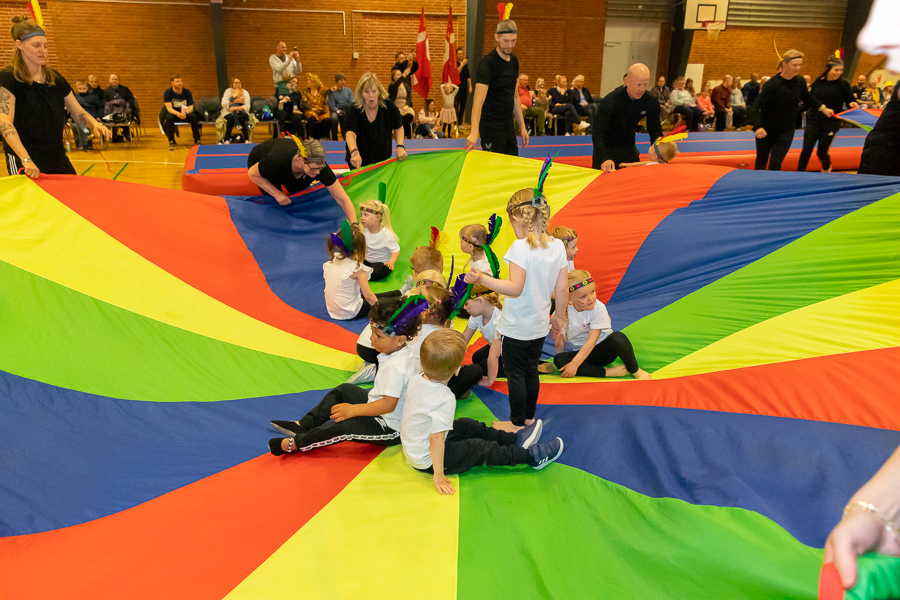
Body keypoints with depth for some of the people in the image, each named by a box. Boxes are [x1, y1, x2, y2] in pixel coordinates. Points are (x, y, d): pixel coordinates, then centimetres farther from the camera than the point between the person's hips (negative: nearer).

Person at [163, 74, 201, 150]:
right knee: (169, 117, -36)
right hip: (173, 113, -1)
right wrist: (177, 113, -39)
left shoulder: (187, 92, -2)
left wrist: (185, 112, -32)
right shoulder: (167, 93, -8)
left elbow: (191, 107, -8)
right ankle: (171, 142, -27)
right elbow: (169, 108, -17)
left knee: (193, 116, -32)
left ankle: (197, 141, -24)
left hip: (186, 114, 1)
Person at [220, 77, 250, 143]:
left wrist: (236, 108, -23)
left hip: (242, 112, 0)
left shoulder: (245, 92, 6)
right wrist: (235, 101, -14)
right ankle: (227, 139, -31)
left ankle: (247, 139, -30)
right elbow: (224, 103, -7)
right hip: (229, 113, 0)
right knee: (231, 117, -34)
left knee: (241, 117, -34)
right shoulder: (228, 91, 6)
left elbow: (247, 106, -8)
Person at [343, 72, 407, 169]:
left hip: (384, 160, 3)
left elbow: (398, 128, 4)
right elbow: (350, 133, -36)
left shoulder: (389, 107, -11)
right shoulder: (354, 110, -20)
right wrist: (354, 152, -56)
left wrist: (400, 146, -15)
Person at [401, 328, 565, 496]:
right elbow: (436, 439, -34)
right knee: (479, 449, -2)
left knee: (469, 426, 16)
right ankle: (530, 456, 12)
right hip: (427, 461, -9)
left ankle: (515, 439, 28)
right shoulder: (444, 399, -35)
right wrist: (438, 475, -27)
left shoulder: (416, 380, -11)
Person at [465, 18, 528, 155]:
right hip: (491, 127, -8)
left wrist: (522, 126, 15)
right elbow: (478, 101, -27)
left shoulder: (514, 61, 9)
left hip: (508, 126, 8)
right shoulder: (487, 64, -16)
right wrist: (474, 132, -39)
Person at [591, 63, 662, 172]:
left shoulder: (651, 102, -12)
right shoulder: (610, 101, -26)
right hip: (606, 149, -4)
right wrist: (604, 158, -49)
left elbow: (655, 131, -5)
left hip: (629, 148, 4)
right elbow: (598, 133, -32)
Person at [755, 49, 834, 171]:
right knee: (761, 161, 14)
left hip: (787, 131, 3)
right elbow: (758, 106, -20)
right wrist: (758, 127, -32)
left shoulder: (800, 82, -2)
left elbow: (807, 98, 18)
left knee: (775, 164, -10)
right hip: (766, 131, -2)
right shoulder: (771, 84, -18)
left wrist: (823, 108, 23)